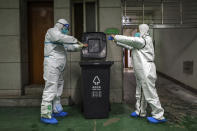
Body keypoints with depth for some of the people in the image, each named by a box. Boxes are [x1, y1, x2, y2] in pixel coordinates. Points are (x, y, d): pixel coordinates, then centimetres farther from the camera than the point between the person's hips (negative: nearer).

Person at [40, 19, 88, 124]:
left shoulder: (60, 38, 25)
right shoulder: (52, 31, -4)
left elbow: (68, 47, 31)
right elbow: (60, 38, -24)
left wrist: (80, 46, 24)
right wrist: (75, 40, -17)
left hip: (58, 67, 10)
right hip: (52, 65, -10)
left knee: (57, 89, 14)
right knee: (50, 90, -11)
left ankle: (56, 111, 24)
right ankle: (46, 115, -7)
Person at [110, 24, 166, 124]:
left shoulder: (144, 40, -12)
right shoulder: (141, 40, 18)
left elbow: (129, 40, -18)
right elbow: (130, 46, 22)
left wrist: (116, 37, -7)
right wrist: (117, 42, 19)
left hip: (146, 71, -10)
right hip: (141, 71, 10)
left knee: (150, 93, -6)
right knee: (140, 92, 17)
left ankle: (159, 116, 3)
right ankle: (140, 112, 29)